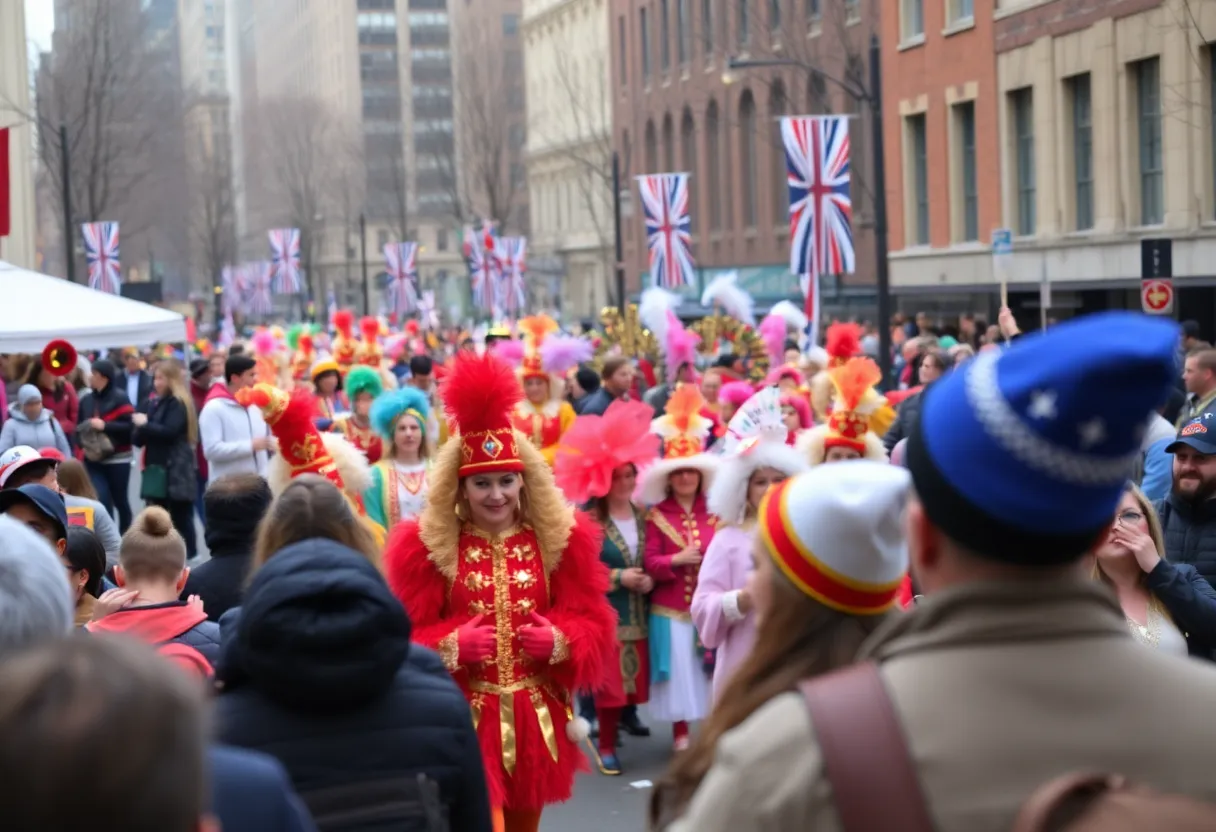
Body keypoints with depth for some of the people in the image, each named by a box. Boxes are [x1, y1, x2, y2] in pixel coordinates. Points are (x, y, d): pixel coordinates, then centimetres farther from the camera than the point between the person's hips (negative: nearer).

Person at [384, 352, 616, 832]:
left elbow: (592, 622, 4)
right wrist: (451, 646, -23)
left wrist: (561, 641, -17)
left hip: (536, 718, 3)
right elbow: (407, 637, -4)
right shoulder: (427, 546, -4)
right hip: (465, 719, -3)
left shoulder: (561, 539, 3)